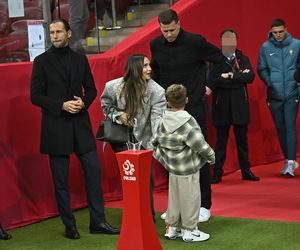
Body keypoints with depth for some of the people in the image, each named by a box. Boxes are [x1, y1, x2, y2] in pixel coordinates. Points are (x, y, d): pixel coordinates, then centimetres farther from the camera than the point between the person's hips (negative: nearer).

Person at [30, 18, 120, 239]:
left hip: (81, 124, 3)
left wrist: (83, 102, -7)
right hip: (55, 127, -3)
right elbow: (35, 96, -5)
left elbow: (91, 89, 14)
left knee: (93, 171, 1)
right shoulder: (42, 61, -1)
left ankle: (98, 221, 11)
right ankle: (69, 225, 14)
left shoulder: (80, 59, 9)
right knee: (61, 179, 3)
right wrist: (62, 105, -15)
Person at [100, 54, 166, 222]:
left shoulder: (156, 91, -19)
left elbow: (158, 117, -28)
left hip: (143, 139, 0)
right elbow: (106, 105, 7)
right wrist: (119, 115, -13)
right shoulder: (114, 87, -13)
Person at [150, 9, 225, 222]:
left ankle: (204, 205, 8)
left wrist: (209, 85, 1)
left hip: (194, 106, -4)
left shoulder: (195, 42, -10)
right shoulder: (156, 45, 3)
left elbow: (220, 59, 2)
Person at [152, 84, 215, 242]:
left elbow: (156, 142, 9)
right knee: (190, 199, 4)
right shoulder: (187, 122, -19)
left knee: (174, 197, 18)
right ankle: (190, 230, 13)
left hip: (173, 169, 7)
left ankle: (171, 228, 27)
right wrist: (210, 156, -2)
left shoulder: (164, 121, 1)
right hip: (188, 170, -7)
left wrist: (163, 158, 21)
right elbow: (199, 143, -18)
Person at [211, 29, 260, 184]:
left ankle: (246, 171, 20)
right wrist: (239, 78, -15)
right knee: (221, 140, 3)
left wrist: (231, 76, -16)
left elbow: (250, 77, -8)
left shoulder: (243, 59, 8)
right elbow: (213, 79, -18)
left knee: (242, 140, 10)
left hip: (240, 105, 3)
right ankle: (217, 173, 8)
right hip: (221, 106, -3)